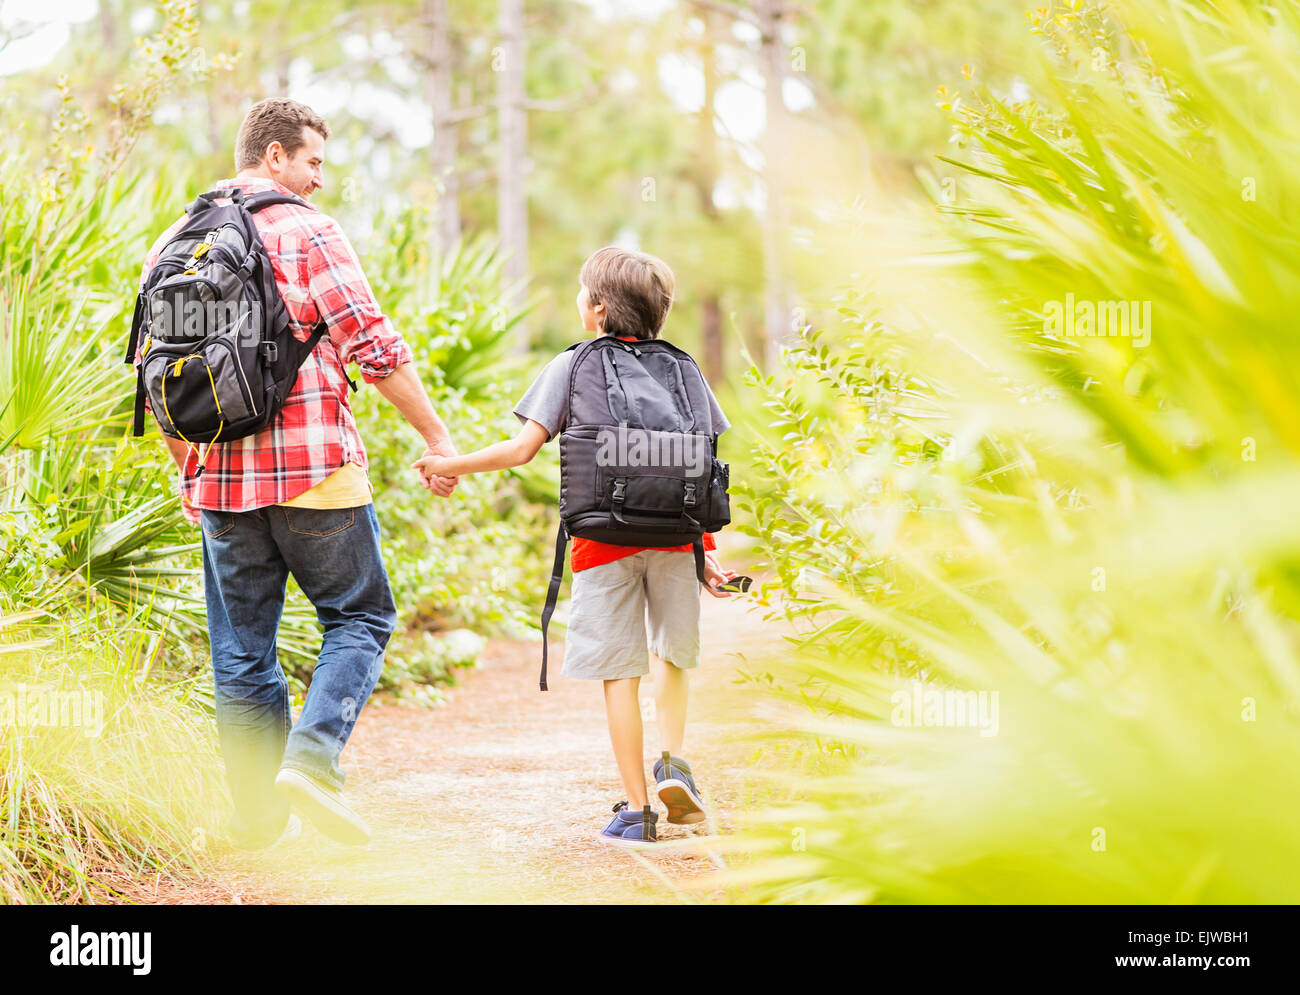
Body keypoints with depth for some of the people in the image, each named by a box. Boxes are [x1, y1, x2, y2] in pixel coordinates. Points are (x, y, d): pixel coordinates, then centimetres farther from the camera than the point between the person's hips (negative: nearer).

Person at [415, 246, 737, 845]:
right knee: (672, 654, 22)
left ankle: (636, 811, 3)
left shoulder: (572, 366, 4)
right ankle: (672, 762, 2)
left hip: (606, 541, -2)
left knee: (620, 672, 3)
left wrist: (452, 465, 8)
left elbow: (522, 449, -4)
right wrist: (709, 550, 9)